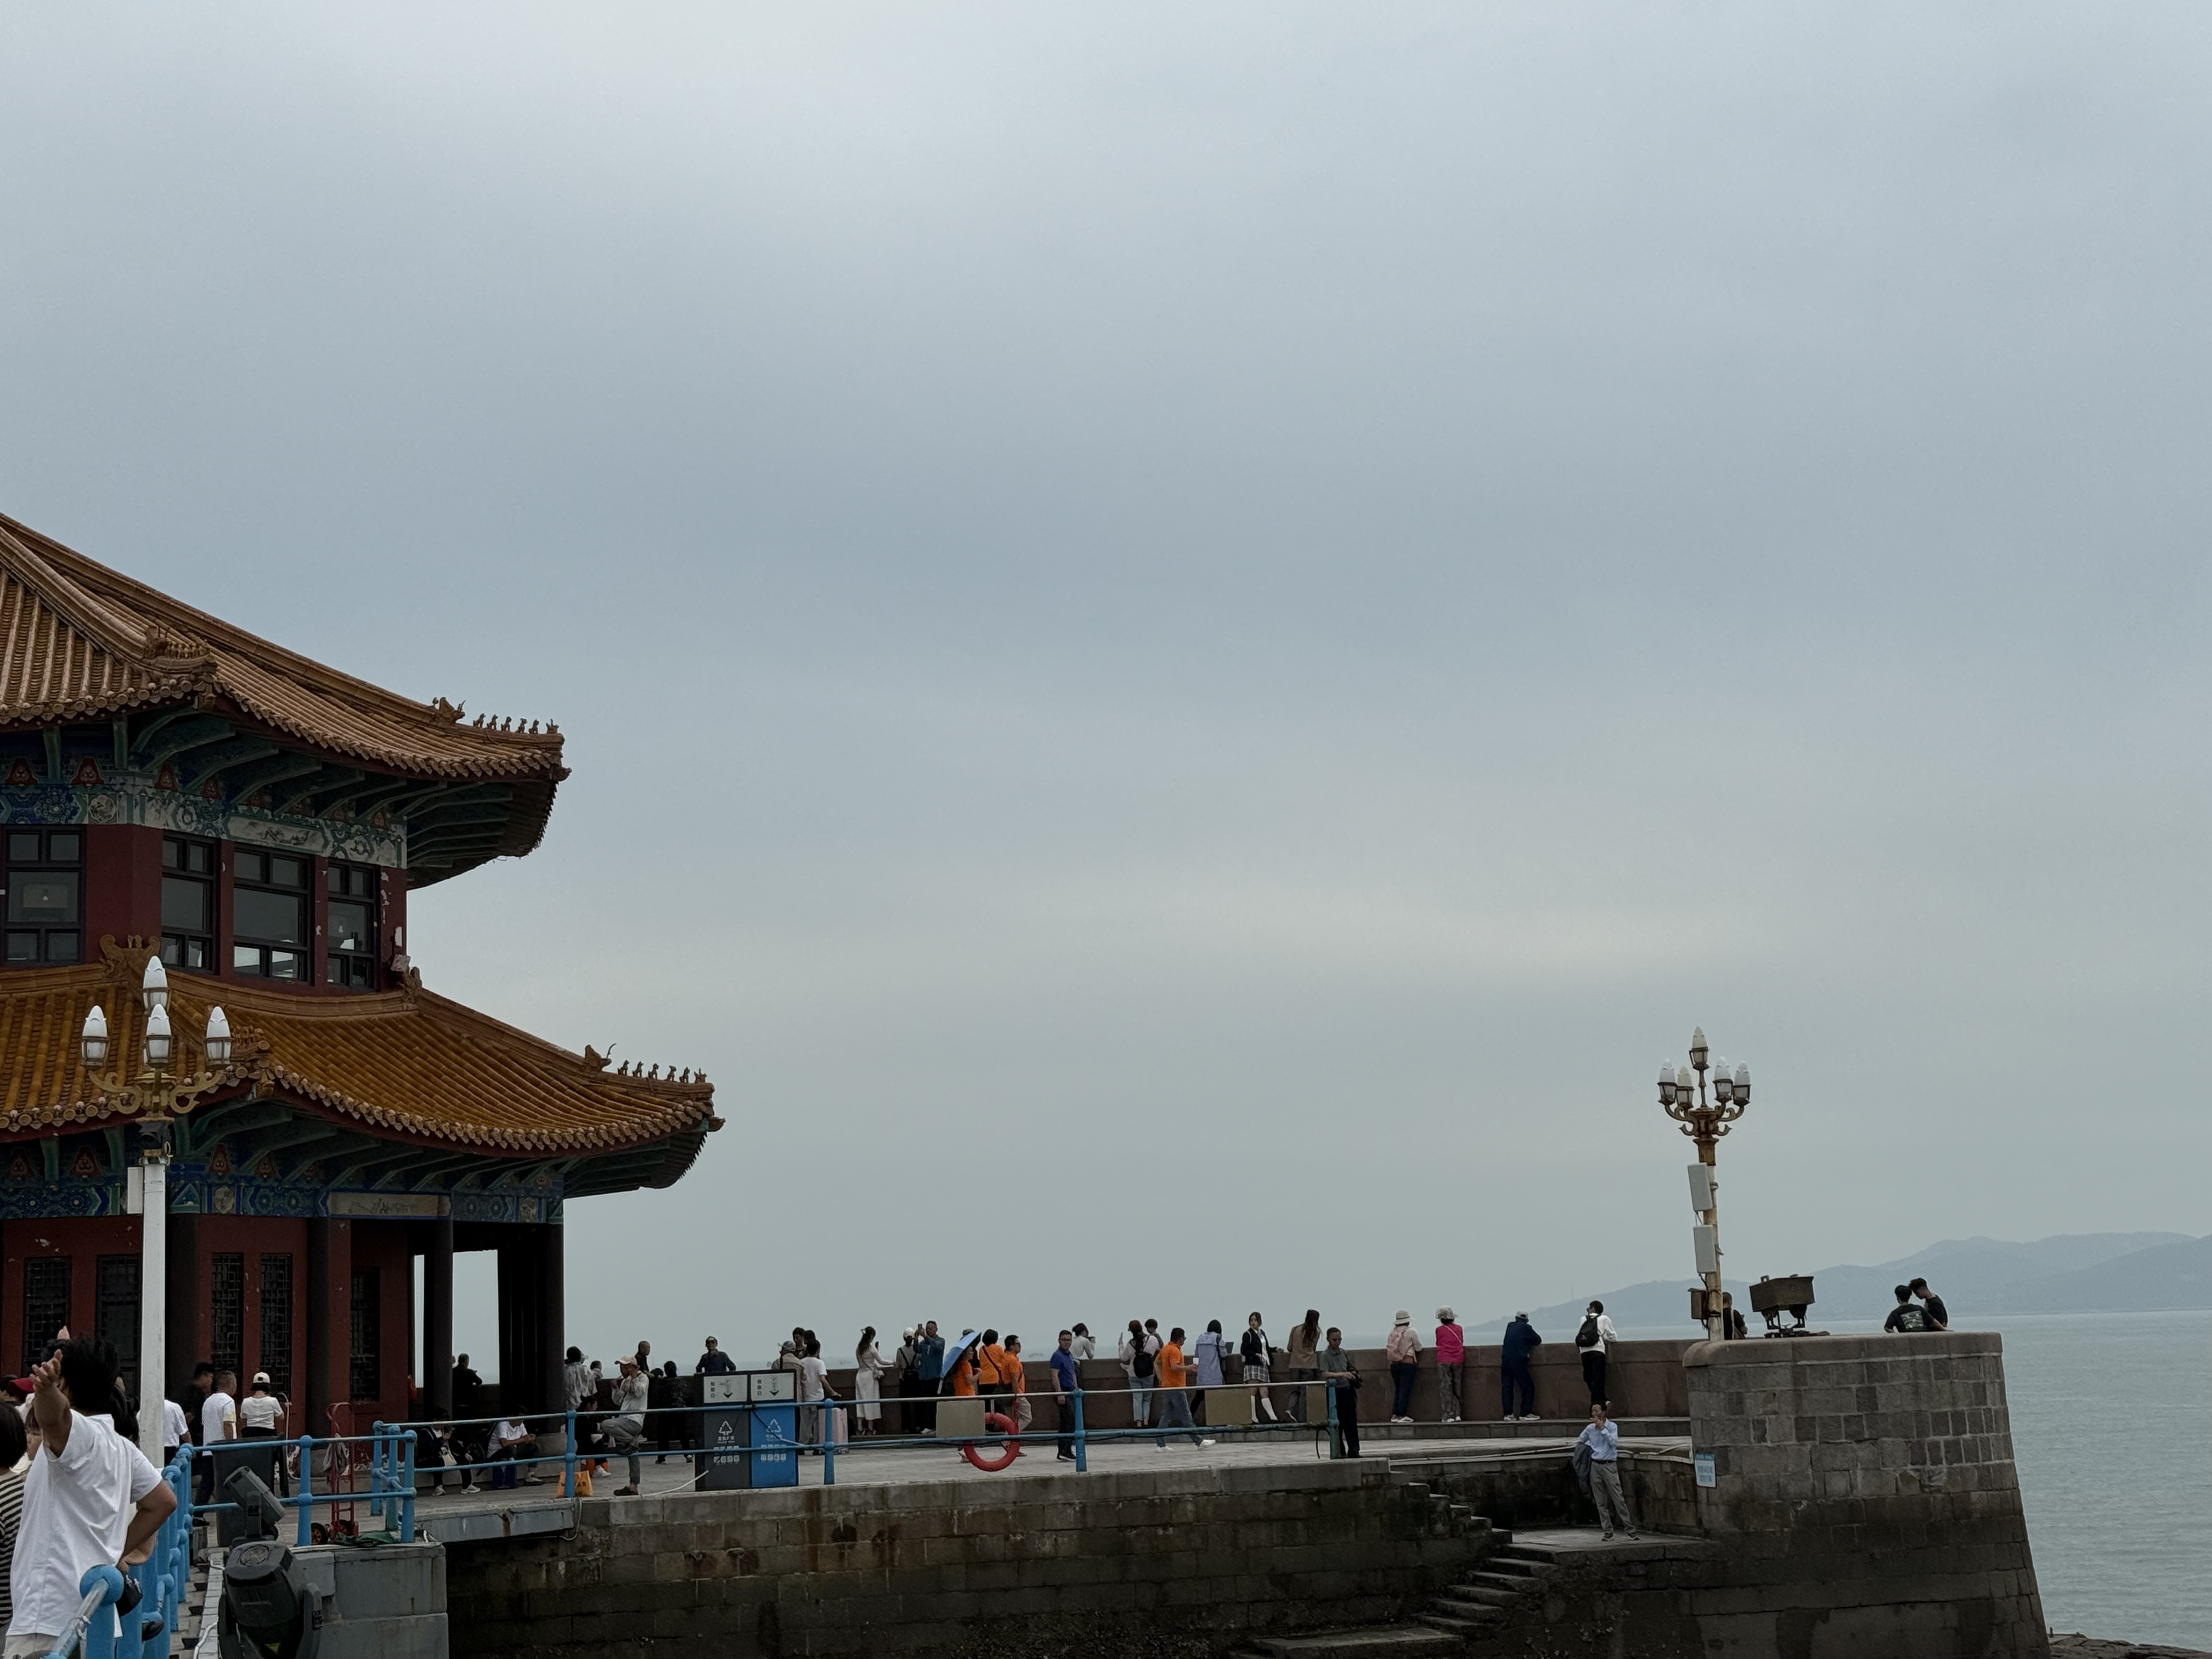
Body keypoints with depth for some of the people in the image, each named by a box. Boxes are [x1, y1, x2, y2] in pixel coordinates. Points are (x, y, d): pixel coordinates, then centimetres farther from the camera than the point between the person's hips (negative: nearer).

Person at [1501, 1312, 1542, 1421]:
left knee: (1507, 1388, 6)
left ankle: (1508, 1414, 2)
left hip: (1505, 1360, 5)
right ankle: (1526, 1413, -1)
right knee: (1528, 1387, 3)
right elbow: (1538, 1341, 6)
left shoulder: (1510, 1326, 13)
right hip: (1518, 1362, -5)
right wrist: (1529, 1342, 23)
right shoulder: (1526, 1328, -2)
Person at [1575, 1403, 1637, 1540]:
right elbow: (1579, 1441, 24)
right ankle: (1608, 1531, 10)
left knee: (1618, 1499, -7)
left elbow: (1613, 1442, -21)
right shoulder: (1590, 1429, 7)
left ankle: (1630, 1529, -2)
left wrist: (1602, 1427, -20)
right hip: (1596, 1466, 4)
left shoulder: (1612, 1427, -4)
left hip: (1609, 1465, -4)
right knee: (1600, 1502, 4)